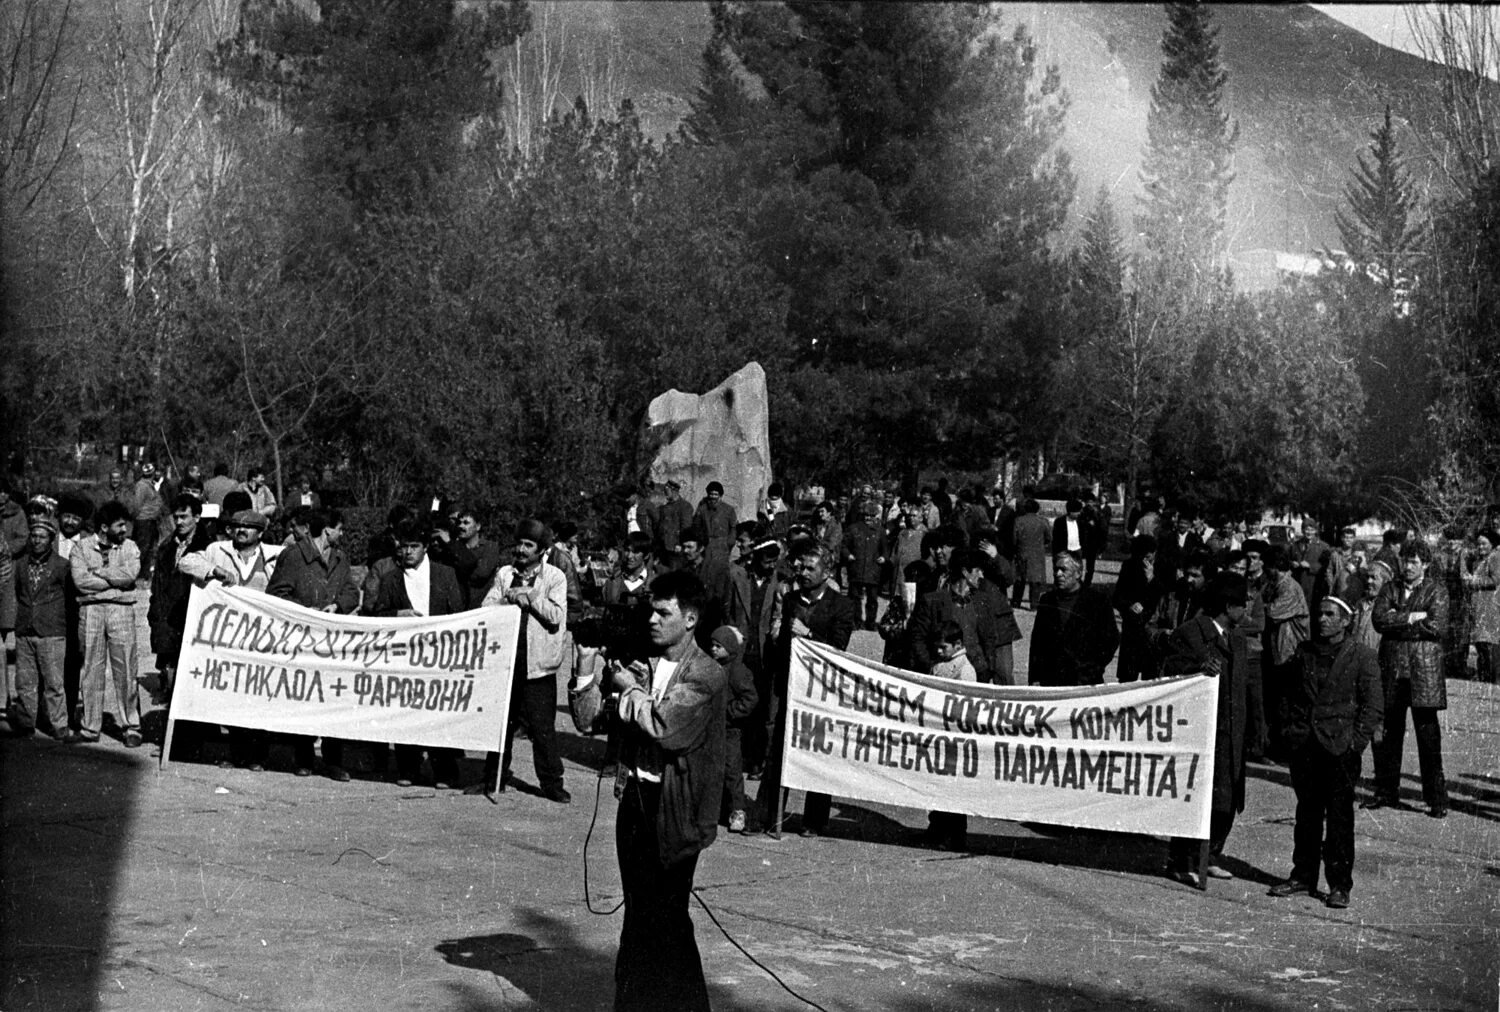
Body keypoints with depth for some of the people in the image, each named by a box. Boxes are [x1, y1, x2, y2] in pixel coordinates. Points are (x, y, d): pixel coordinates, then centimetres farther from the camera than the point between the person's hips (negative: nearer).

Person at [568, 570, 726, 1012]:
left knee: (665, 913, -4)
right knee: (639, 909, 12)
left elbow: (667, 726, -20)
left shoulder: (708, 676, -8)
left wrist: (630, 690, -7)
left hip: (674, 809, -5)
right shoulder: (638, 664, 8)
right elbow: (590, 721, 7)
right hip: (634, 797, 5)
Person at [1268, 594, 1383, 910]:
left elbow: (1372, 705, -3)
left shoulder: (1362, 657, -2)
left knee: (1339, 818, -1)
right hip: (1305, 745, 4)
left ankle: (1340, 885, 5)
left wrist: (1356, 741, -11)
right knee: (1306, 813, 11)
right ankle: (1303, 875, 20)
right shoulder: (1305, 652, 11)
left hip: (1340, 746, -4)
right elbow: (1291, 693, 19)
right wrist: (1289, 728, 8)